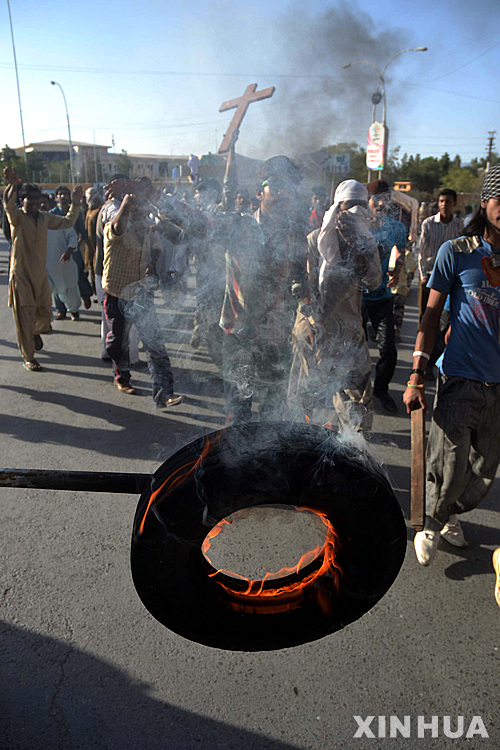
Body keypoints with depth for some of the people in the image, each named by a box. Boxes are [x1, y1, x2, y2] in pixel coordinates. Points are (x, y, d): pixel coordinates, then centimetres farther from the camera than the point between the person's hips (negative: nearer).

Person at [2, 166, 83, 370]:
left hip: (40, 273, 5)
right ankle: (28, 358, 12)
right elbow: (8, 204, -31)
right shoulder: (17, 217, -9)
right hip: (21, 275, -5)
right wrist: (12, 185, -51)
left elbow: (67, 222, 18)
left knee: (45, 314, 10)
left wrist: (75, 204, 4)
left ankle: (36, 332, 46)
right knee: (25, 317, 0)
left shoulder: (44, 218, 9)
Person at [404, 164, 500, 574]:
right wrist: (417, 375, -8)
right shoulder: (457, 252, -4)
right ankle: (431, 523, 28)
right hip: (461, 378, -4)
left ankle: (451, 515, 40)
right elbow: (432, 314, -3)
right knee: (449, 469, -1)